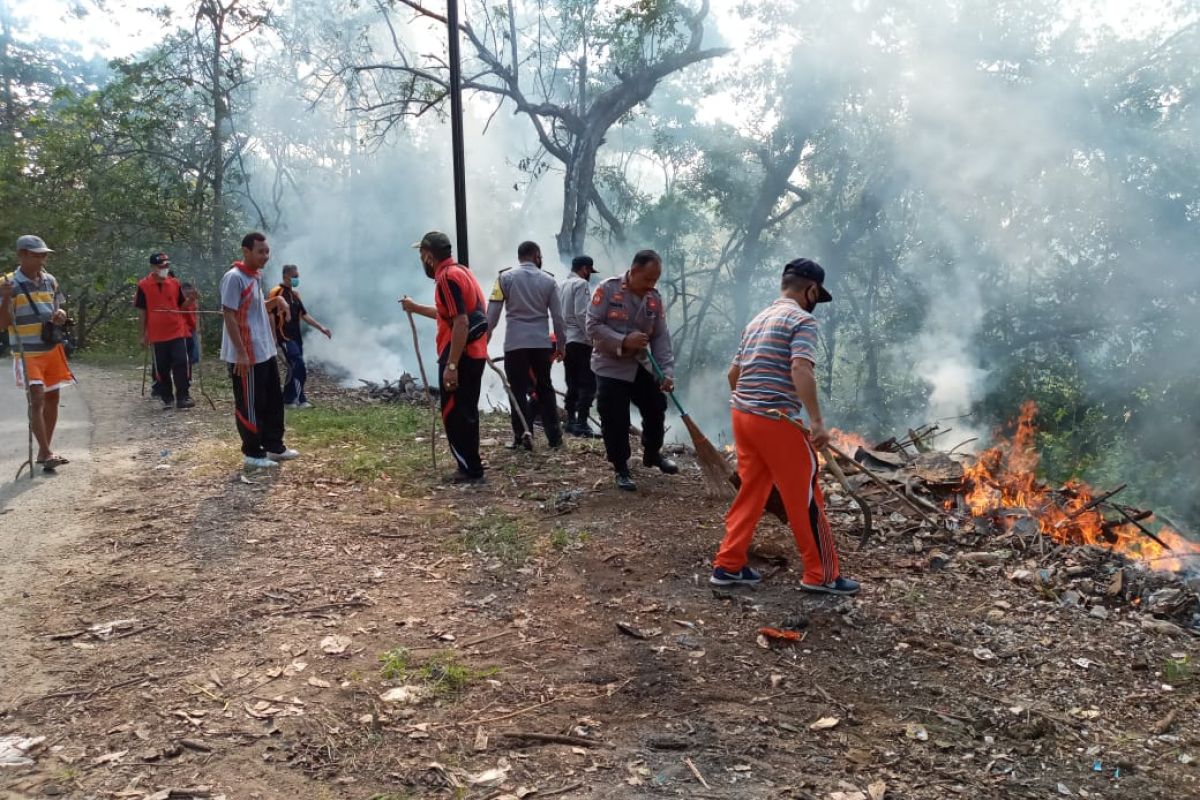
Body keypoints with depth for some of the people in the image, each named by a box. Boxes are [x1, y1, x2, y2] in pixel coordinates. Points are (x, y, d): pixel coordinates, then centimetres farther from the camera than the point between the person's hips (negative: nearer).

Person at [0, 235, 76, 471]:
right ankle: (46, 453, -12)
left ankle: (45, 450, 21)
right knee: (37, 398, -13)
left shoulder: (49, 280, 6)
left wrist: (61, 315, -6)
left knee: (52, 398, 10)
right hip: (27, 352, -6)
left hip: (52, 349, 6)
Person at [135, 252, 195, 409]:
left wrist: (190, 299, -9)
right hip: (157, 334, -1)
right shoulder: (143, 285, -1)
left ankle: (183, 397, -2)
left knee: (181, 363, -6)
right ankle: (167, 398, 14)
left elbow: (182, 306, 13)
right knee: (162, 367, 5)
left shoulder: (175, 283, 6)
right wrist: (143, 335, 2)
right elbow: (141, 312, 3)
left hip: (177, 331, 1)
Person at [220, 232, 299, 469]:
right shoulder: (234, 278, -16)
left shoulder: (256, 277, 13)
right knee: (250, 405, 1)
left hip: (265, 351, 10)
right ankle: (253, 453, 11)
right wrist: (241, 353, -22)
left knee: (273, 400, 16)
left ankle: (274, 446, 27)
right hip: (246, 355, -10)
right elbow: (229, 316, -19)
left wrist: (275, 301, 4)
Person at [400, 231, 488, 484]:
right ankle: (470, 467, 21)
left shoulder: (447, 277, -15)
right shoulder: (460, 271, 17)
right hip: (473, 354, 10)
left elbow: (461, 323, -24)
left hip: (461, 356, -10)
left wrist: (451, 365, -24)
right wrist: (416, 308, 35)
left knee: (454, 414, -3)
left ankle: (470, 470, 2)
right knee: (465, 412, 15)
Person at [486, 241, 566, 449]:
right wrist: (561, 343, 16)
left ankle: (522, 438, 2)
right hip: (542, 343, 2)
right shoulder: (548, 280, 5)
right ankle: (554, 436, 16)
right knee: (545, 388, 13)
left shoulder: (505, 277, 0)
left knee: (518, 391, 4)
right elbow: (557, 317, 6)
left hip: (515, 343, -2)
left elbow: (492, 313, -3)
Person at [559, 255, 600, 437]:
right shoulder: (581, 284, -9)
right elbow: (581, 314, -18)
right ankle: (581, 424, -11)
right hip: (580, 341, -9)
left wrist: (562, 336, 17)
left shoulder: (563, 285, 16)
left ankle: (571, 422, 16)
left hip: (566, 341, 9)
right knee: (587, 385, -7)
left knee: (572, 385, 13)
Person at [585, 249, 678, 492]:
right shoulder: (608, 289, -15)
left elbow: (661, 337, 0)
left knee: (656, 407, 12)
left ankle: (652, 453, 36)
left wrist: (667, 371, -11)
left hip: (640, 365, 5)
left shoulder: (655, 298, 0)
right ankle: (621, 470, 13)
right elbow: (593, 326, -17)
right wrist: (624, 341, -27)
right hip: (611, 367, -5)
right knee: (615, 422, -3)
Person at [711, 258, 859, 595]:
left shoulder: (758, 320, 18)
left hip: (742, 415, 8)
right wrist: (817, 421, -25)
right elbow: (800, 370, -22)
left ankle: (728, 565, 16)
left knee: (751, 491, 16)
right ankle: (821, 575, 12)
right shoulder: (802, 319, -7)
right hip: (776, 421, -8)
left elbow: (734, 373, 21)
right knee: (805, 497, 3)